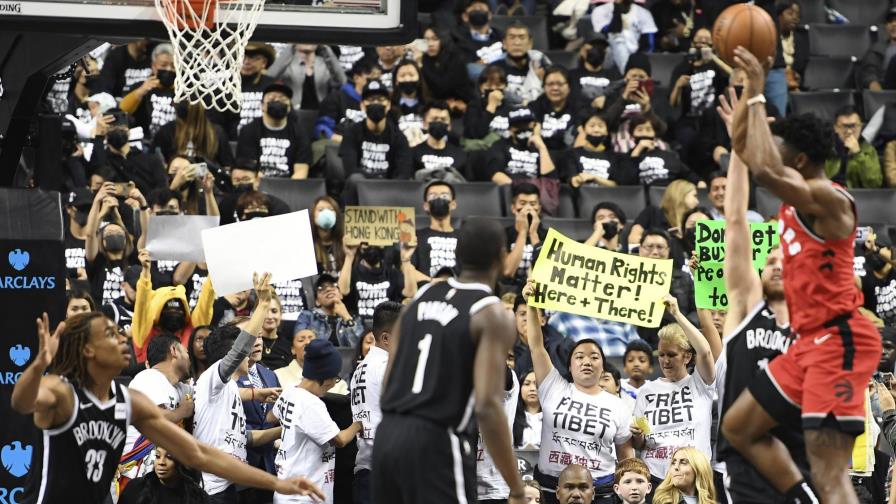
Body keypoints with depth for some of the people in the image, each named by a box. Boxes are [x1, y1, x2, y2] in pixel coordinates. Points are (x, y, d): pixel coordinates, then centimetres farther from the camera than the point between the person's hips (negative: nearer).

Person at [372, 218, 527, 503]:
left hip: (388, 435, 7)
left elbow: (388, 383, 15)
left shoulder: (421, 298, 15)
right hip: (435, 442, -7)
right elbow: (487, 406, -17)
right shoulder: (492, 315, -7)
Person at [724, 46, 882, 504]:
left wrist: (759, 96, -23)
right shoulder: (797, 196, 13)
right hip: (809, 341, 10)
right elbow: (743, 148, 23)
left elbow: (764, 170, -33)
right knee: (739, 429, 17)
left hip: (838, 340, -10)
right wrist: (749, 88, 12)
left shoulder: (829, 199, -16)